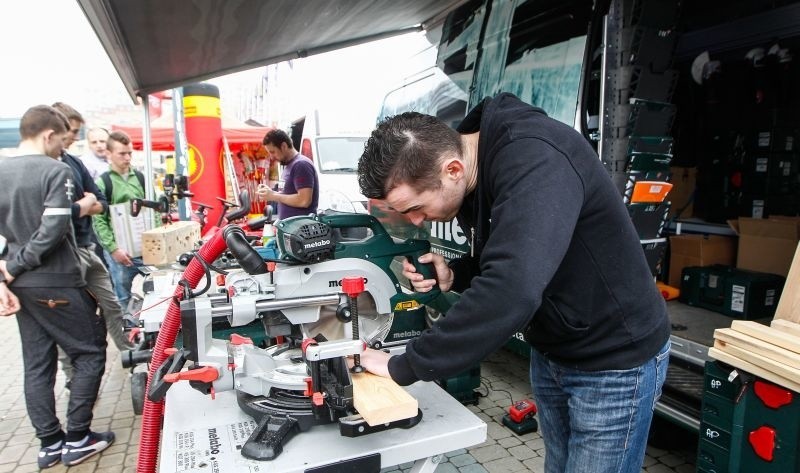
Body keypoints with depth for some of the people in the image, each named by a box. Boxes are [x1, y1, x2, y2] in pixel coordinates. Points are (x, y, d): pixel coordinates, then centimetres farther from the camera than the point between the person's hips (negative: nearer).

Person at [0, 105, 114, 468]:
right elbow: (53, 231, -23)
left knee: (37, 365, 13)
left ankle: (50, 443, 22)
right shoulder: (56, 171, -13)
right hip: (58, 284, -7)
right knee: (90, 354, 7)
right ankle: (77, 439, 11)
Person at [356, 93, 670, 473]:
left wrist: (404, 366, -33)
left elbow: (510, 291, -44)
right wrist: (452, 276, -12)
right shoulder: (471, 173, -5)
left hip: (613, 359, -7)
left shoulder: (536, 160, -33)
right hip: (550, 350, 8)